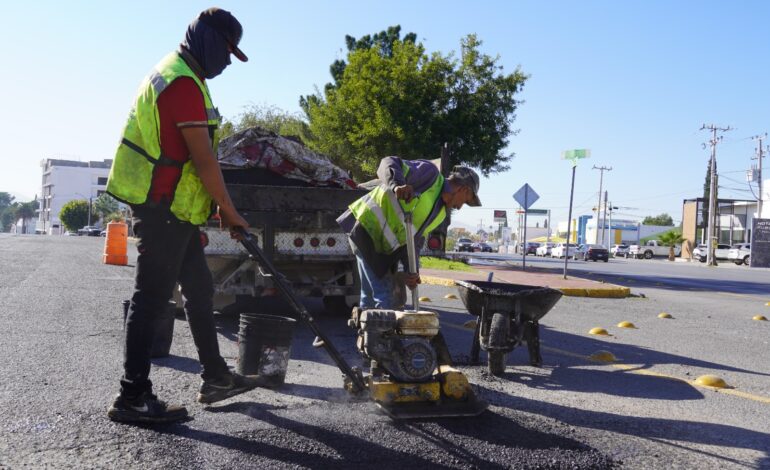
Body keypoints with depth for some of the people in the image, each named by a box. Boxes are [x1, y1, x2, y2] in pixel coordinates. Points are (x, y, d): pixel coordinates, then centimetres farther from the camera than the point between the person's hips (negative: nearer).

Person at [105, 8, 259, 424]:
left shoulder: (175, 75, 19)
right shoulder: (184, 82, -16)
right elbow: (204, 160, -21)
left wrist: (216, 207, 20)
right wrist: (230, 212, -11)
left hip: (173, 211, 11)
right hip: (163, 210, -11)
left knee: (200, 291, 15)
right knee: (151, 298, -7)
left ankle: (215, 377, 24)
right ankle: (132, 397, 0)